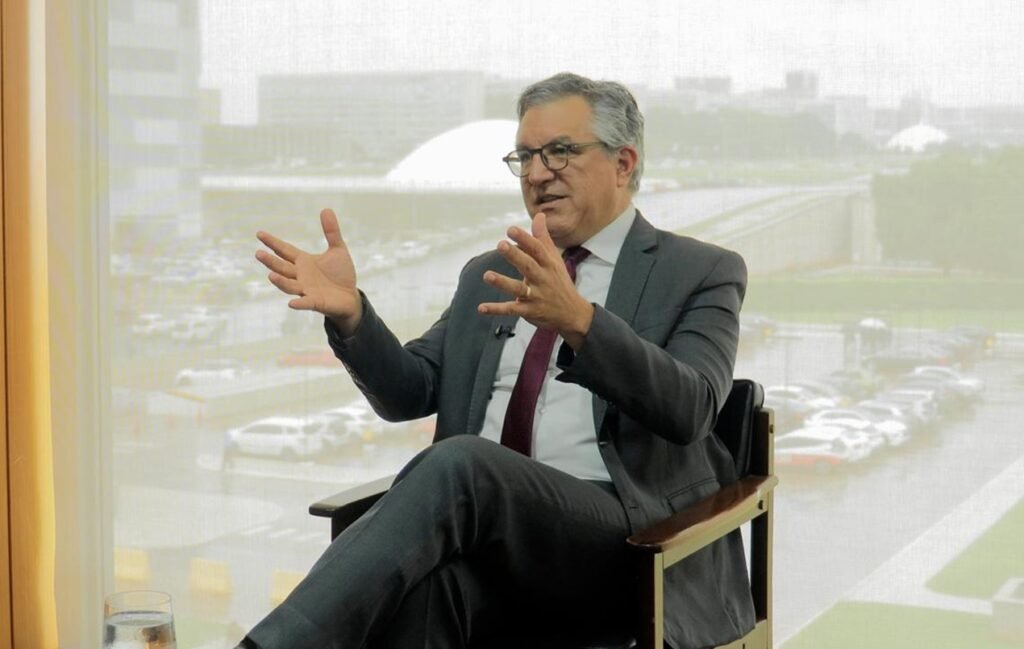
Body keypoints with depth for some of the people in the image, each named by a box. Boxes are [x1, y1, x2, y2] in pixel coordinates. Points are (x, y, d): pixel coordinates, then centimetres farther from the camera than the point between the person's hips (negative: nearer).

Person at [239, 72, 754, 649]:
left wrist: (580, 321, -30)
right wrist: (350, 312, -7)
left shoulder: (703, 273, 7)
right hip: (490, 536, 4)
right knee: (418, 587, -35)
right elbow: (409, 392, 14)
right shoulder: (489, 275, 24)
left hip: (622, 540, -3)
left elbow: (689, 408, -12)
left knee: (459, 462, -34)